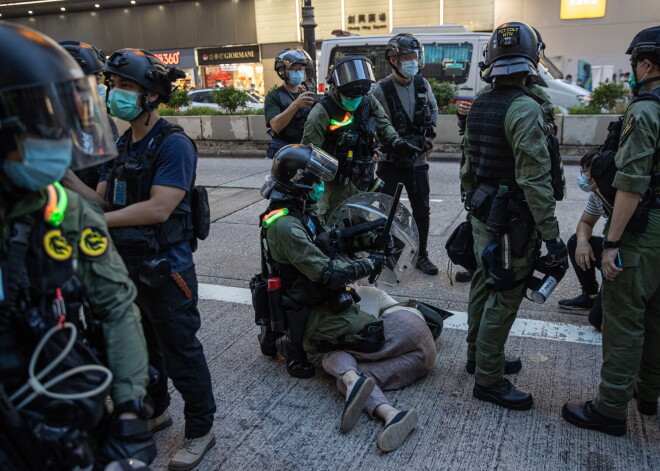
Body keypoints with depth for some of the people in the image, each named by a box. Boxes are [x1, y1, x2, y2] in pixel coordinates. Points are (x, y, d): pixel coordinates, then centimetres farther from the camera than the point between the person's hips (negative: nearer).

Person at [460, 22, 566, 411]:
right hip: (511, 221, -9)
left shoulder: (478, 107, 8)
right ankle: (489, 379, 10)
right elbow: (535, 179, -24)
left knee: (484, 286, 19)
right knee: (504, 298, 0)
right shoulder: (524, 109, -19)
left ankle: (479, 355, 35)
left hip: (482, 214, 9)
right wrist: (552, 234, -20)